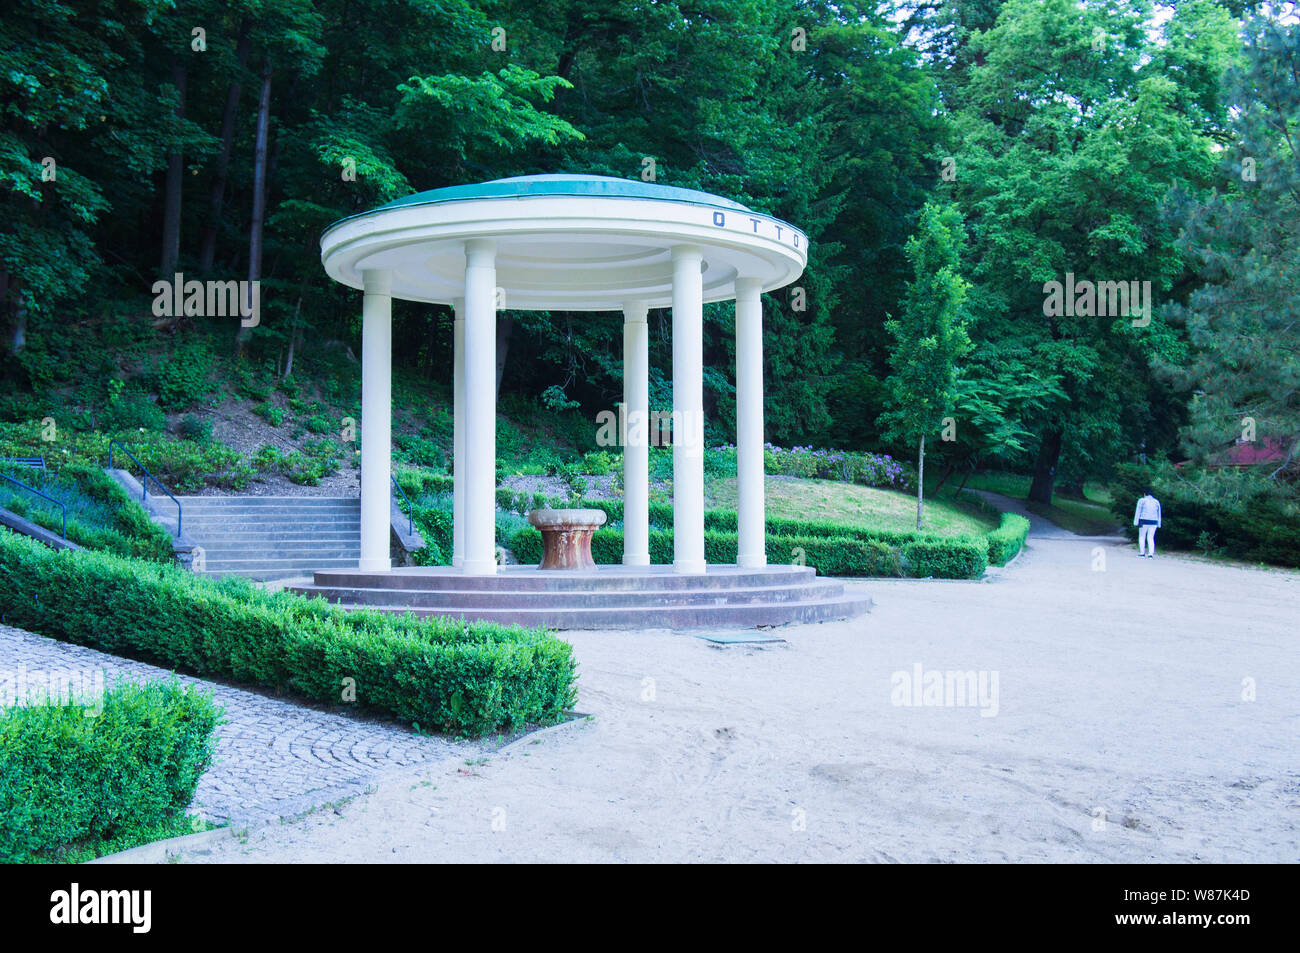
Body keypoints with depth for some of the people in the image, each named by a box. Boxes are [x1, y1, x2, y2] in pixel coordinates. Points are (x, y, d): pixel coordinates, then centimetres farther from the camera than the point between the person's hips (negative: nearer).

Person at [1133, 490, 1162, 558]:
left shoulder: (1142, 500, -1)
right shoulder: (1156, 502, 11)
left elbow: (1138, 512, -4)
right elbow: (1158, 514, 13)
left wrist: (1136, 522, -4)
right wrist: (1158, 524, 15)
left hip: (1144, 522, -3)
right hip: (1153, 522, 3)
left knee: (1142, 537, 10)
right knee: (1150, 538, 5)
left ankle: (1142, 553, 9)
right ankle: (1151, 554, -6)